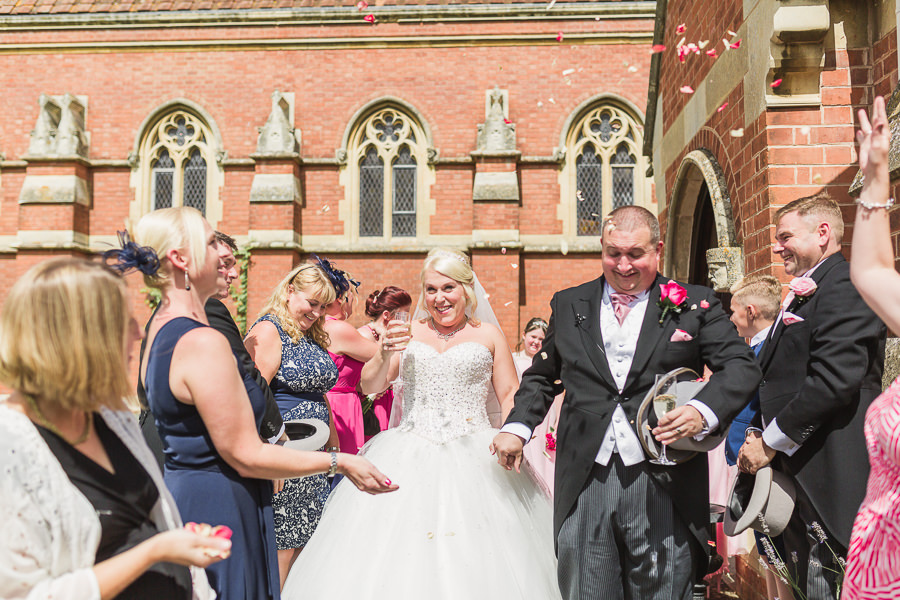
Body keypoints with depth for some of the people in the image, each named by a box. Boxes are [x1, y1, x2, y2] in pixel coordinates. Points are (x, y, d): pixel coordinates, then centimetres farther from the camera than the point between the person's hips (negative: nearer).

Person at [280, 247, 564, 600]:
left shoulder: (488, 334, 8)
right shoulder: (409, 332, 11)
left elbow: (510, 395, 7)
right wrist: (385, 354, -15)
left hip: (472, 459, -1)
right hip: (411, 459, 2)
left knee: (472, 558, -7)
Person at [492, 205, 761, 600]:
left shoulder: (694, 304, 4)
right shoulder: (567, 304, 12)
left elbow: (741, 365, -2)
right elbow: (542, 376, 21)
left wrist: (704, 410, -20)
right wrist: (517, 426, 7)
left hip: (662, 486, -2)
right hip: (584, 484, 2)